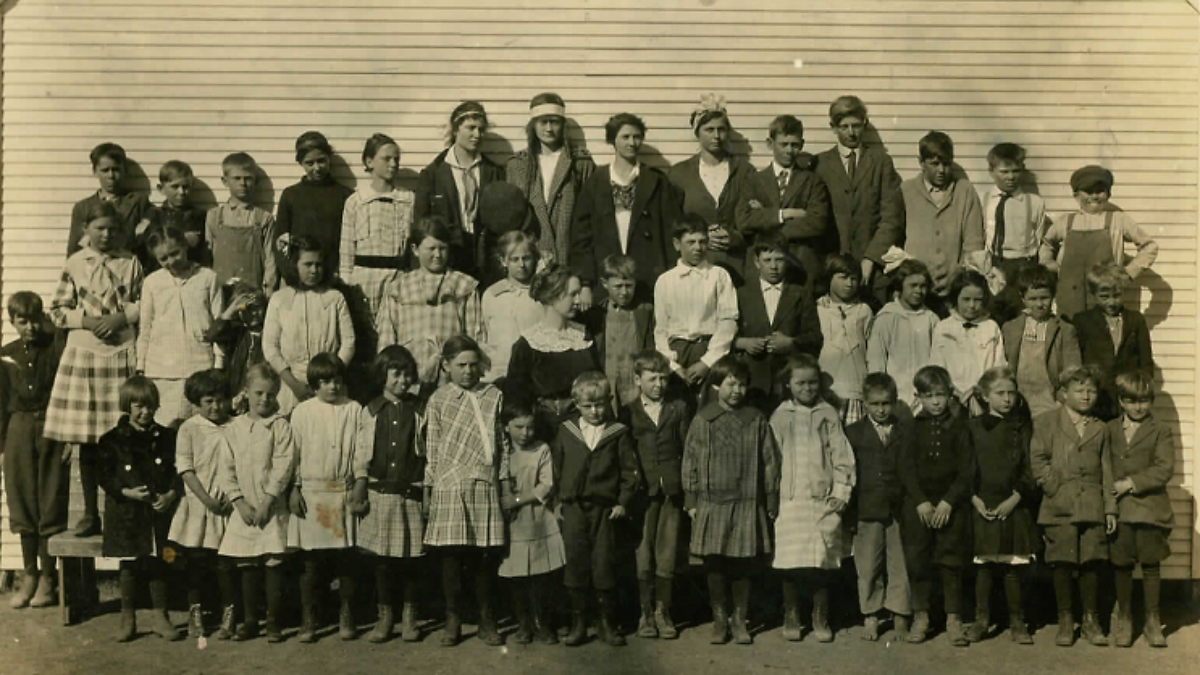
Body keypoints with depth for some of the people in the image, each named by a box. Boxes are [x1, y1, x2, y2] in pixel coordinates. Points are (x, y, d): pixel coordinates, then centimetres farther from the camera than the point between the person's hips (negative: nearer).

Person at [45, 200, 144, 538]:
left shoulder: (131, 262, 4)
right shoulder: (74, 264, 4)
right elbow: (58, 310, 6)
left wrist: (121, 317, -10)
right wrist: (86, 320, -9)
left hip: (123, 354, -1)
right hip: (83, 354, 1)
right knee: (86, 440, 5)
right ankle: (90, 513, 16)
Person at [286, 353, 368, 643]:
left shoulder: (354, 410, 3)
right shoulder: (302, 412, 3)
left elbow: (361, 452, 3)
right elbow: (294, 453, 5)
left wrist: (360, 487, -5)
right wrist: (294, 489, -1)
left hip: (343, 492, 0)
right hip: (311, 492, 0)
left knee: (345, 558, 6)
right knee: (310, 560, 3)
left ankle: (346, 616, 18)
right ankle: (308, 618, 15)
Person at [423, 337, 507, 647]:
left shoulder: (494, 397, 6)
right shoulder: (438, 400, 4)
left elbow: (503, 444, 8)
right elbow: (431, 450, 4)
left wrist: (505, 483, 5)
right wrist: (427, 490, 3)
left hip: (485, 486, 1)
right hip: (449, 489, -1)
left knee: (485, 555, 4)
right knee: (451, 556, 3)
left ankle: (486, 620, 17)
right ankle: (453, 620, 17)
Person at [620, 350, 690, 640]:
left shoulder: (679, 408, 9)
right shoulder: (628, 413, 5)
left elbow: (687, 450, 8)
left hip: (671, 490, 1)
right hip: (642, 492, -1)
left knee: (667, 554, 3)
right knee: (643, 554, 1)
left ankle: (663, 611, 15)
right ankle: (646, 613, 13)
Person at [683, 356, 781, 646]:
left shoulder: (756, 420, 1)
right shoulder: (703, 421, 0)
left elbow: (770, 462, 5)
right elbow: (690, 461, 4)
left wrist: (771, 501, 4)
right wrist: (691, 501, 2)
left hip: (748, 504, 0)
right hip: (712, 502, 0)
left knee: (743, 566, 6)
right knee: (714, 566, 6)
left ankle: (739, 621, 21)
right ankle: (719, 619, 21)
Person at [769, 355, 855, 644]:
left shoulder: (828, 414, 7)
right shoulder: (780, 416, 7)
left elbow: (841, 455, 5)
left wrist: (841, 491, -2)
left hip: (823, 500, 0)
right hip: (789, 499, 0)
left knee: (822, 562, 2)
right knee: (790, 562, 0)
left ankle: (821, 619, 17)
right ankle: (791, 617, 17)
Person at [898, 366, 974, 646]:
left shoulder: (959, 427, 3)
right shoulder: (912, 428, 4)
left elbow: (966, 469, -1)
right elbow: (906, 467, 1)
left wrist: (948, 502, -11)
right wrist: (921, 501, -9)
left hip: (951, 505, -1)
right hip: (917, 505, 1)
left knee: (951, 562, 1)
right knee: (917, 561, 3)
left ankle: (953, 618, 10)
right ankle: (921, 615, 15)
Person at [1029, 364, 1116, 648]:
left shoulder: (1101, 430, 13)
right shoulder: (1046, 422, 4)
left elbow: (1107, 472, 12)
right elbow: (1038, 460, -2)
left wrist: (1110, 508, 7)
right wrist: (1056, 489, -9)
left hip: (1092, 508, 2)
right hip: (1059, 508, -2)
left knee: (1091, 563, 3)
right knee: (1062, 563, 1)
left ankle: (1091, 620, 17)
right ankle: (1065, 621, 12)